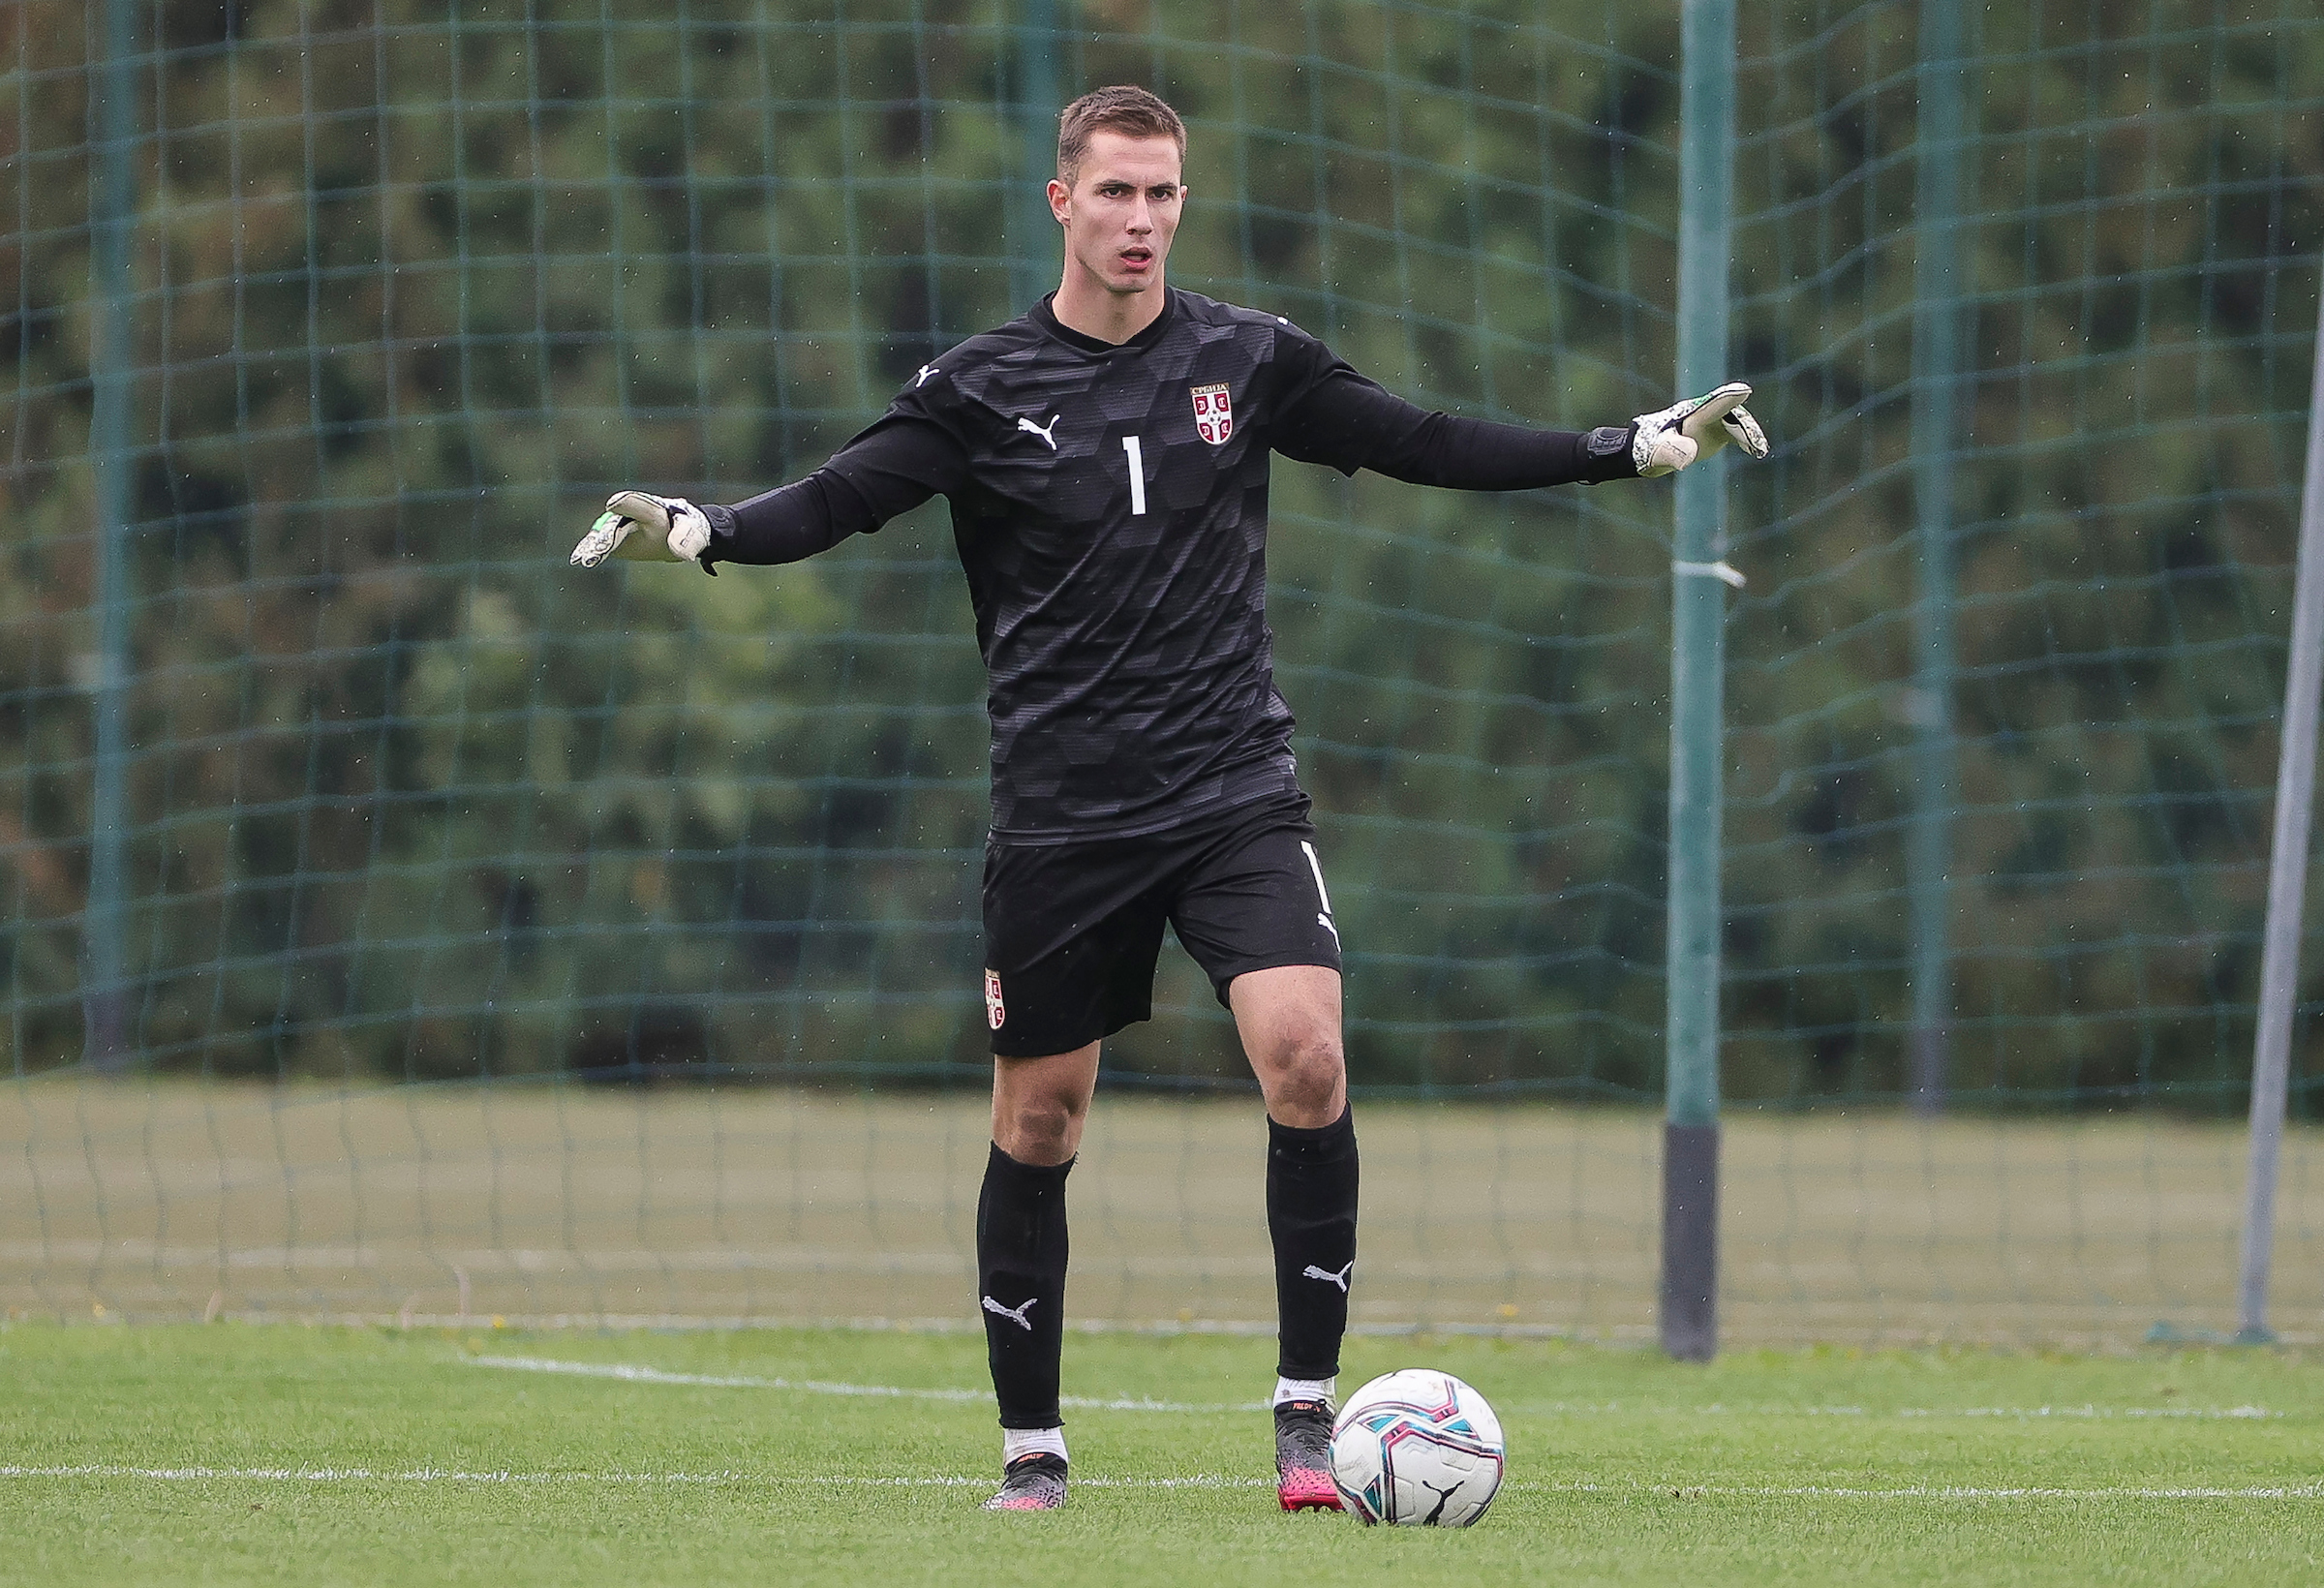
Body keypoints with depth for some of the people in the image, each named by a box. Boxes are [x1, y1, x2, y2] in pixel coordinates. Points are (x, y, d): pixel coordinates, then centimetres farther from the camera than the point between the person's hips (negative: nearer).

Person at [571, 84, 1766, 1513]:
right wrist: (694, 530, -24)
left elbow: (1424, 446, 12)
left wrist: (1642, 445, 9)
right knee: (1038, 1125, 5)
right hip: (1062, 814, 0)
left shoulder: (1249, 359, 4)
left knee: (1307, 1058, -19)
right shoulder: (983, 390, -1)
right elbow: (835, 502, -5)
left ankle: (1309, 1410, -8)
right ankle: (1032, 1448, 20)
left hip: (1235, 791, 0)